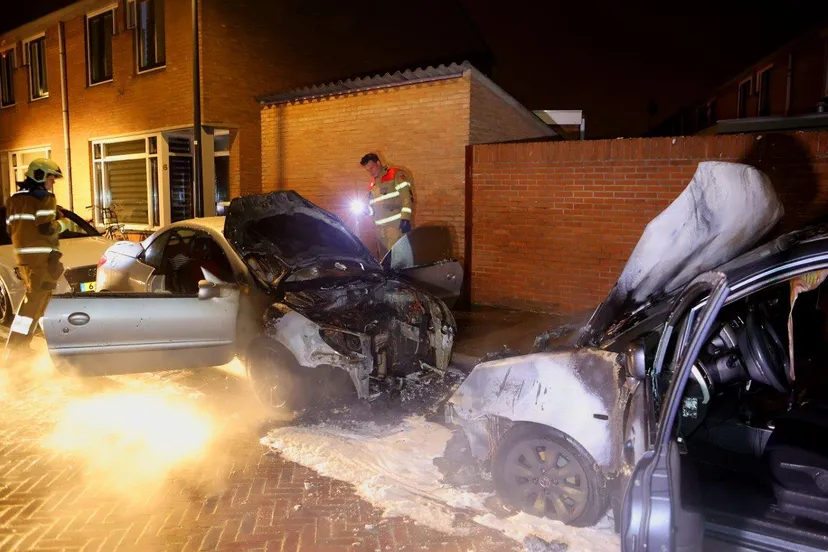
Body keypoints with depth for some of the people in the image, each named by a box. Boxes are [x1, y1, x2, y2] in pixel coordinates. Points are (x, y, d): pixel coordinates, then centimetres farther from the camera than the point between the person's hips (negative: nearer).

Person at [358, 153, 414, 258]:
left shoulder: (396, 174, -2)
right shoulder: (372, 184, 21)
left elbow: (407, 196, -11)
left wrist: (405, 218, -20)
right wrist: (367, 210, 4)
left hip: (397, 225, -8)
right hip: (381, 228, 8)